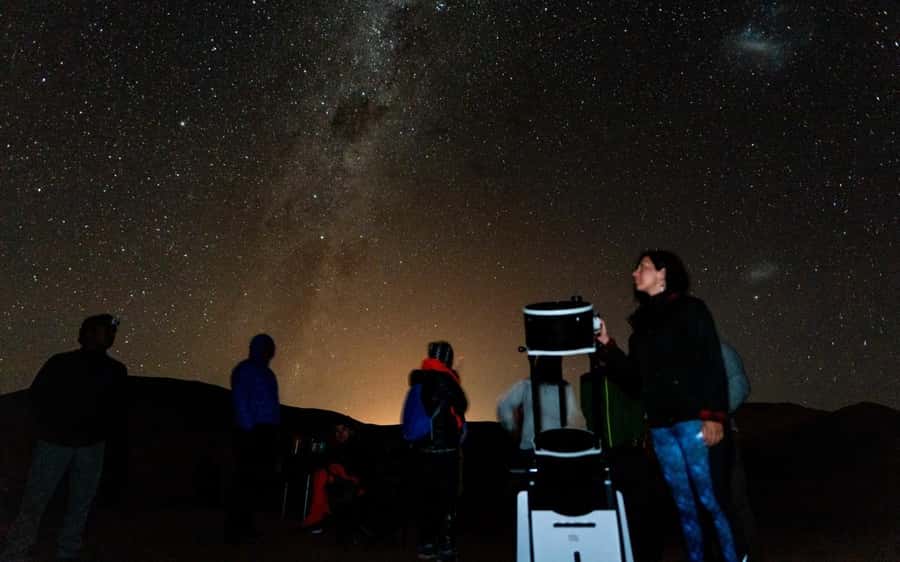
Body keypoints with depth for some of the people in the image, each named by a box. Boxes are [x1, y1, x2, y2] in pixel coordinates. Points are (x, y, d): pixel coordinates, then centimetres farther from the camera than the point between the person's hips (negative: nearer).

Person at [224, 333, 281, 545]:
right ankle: (233, 529, 1)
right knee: (247, 480, -7)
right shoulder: (245, 370, -6)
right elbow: (240, 402, -12)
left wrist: (273, 432, 12)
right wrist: (249, 430, -17)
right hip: (252, 432, -8)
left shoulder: (267, 372, 19)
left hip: (267, 432, 8)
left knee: (261, 480, 11)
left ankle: (246, 525, 21)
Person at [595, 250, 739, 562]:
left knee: (709, 499, -5)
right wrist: (607, 344, 6)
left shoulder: (690, 309, 0)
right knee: (683, 503, 9)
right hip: (660, 424, 6)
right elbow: (634, 376, 16)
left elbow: (713, 365, -8)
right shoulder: (642, 321, 15)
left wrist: (714, 415, -17)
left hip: (692, 419, -5)